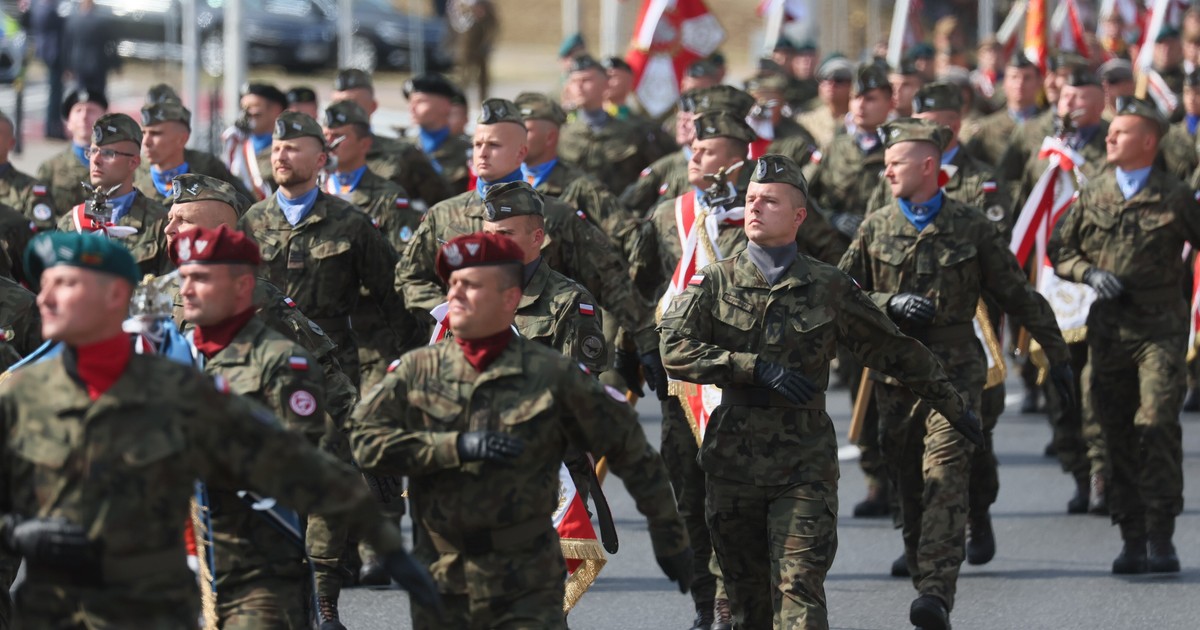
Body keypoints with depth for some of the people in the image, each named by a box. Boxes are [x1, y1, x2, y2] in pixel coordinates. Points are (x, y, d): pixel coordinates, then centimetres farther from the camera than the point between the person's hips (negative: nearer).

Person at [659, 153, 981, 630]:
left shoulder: (828, 288, 3)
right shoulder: (715, 282, 3)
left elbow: (896, 351, 12)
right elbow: (675, 349, -11)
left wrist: (954, 408, 17)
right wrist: (758, 368, -19)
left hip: (804, 464, -2)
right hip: (733, 461, 2)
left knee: (800, 590, -12)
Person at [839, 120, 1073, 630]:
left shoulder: (971, 228, 1)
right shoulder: (875, 228, 7)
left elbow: (1019, 295, 8)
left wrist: (1057, 356, 11)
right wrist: (892, 302, -10)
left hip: (955, 367, -3)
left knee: (945, 475, -18)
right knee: (909, 487, 7)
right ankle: (924, 581, 23)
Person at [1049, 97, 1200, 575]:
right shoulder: (1093, 195, 9)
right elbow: (1059, 249, 13)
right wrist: (1091, 273, -4)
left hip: (1160, 325, -3)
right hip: (1108, 325, 3)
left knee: (1157, 424, -14)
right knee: (1118, 433, 5)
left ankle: (1161, 536, -8)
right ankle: (1132, 540, 12)